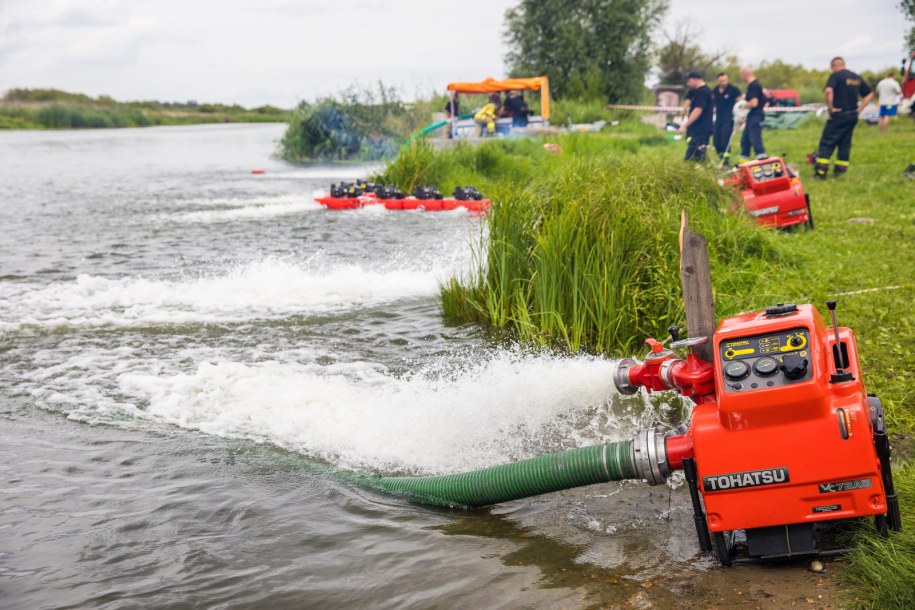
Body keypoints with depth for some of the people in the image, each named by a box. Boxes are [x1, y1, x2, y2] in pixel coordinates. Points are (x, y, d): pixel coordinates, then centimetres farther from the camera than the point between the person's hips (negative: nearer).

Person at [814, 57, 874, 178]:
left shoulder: (836, 75, -7)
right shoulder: (857, 78, 14)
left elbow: (828, 91, -25)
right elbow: (869, 94, 19)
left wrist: (830, 107, -16)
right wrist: (859, 108, 13)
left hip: (839, 114, -6)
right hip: (853, 116, 6)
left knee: (827, 142, -3)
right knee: (845, 143, 12)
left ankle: (821, 172, -7)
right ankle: (840, 171, 12)